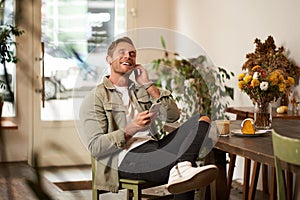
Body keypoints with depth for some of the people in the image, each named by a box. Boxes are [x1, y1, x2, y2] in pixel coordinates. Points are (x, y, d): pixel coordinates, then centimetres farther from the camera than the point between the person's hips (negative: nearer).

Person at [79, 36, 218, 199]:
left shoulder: (141, 90, 26)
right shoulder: (95, 98, 5)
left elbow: (173, 116, 11)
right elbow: (95, 147, -8)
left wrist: (149, 86, 4)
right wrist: (130, 130, -21)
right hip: (127, 157, -9)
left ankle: (181, 168, -41)